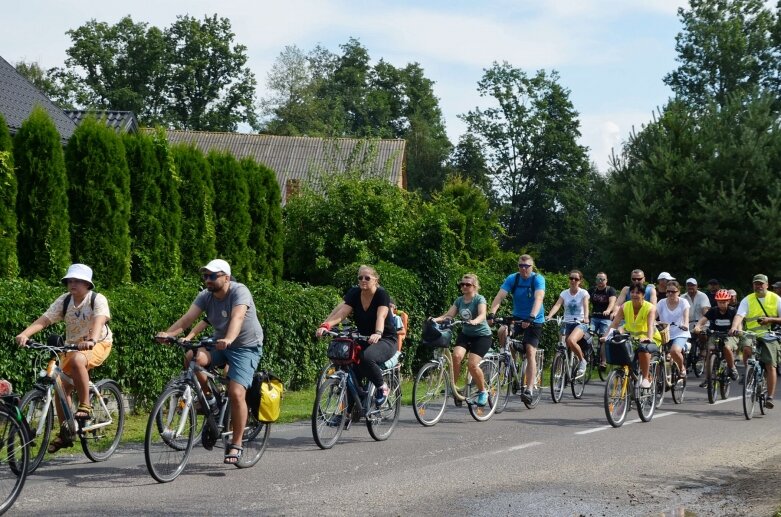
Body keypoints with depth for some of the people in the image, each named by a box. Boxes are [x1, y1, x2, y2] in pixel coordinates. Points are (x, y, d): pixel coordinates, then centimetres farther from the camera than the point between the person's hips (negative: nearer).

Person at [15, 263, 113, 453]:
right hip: (73, 346, 6)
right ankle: (65, 433, 12)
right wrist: (24, 334, -35)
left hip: (98, 344, -5)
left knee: (77, 360, -37)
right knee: (61, 387, -3)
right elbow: (44, 319, -17)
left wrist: (92, 340, -56)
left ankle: (85, 406, -24)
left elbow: (99, 320, -36)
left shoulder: (98, 299, -17)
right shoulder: (64, 300, -6)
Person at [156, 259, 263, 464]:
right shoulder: (205, 296, -6)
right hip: (219, 344, 5)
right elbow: (187, 318, -19)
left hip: (246, 347, -5)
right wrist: (168, 333, -38)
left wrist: (228, 339, -59)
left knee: (236, 393, -19)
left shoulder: (239, 292, -22)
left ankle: (236, 445, -4)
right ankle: (208, 397, -1)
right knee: (192, 358, -26)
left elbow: (237, 317, -40)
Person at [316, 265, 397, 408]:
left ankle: (382, 387, -11)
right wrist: (325, 325, -34)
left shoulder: (381, 295, -13)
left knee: (366, 357, -36)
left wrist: (377, 333, -51)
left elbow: (381, 316, -30)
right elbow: (342, 312, -16)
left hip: (386, 340, -5)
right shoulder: (354, 294, -1)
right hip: (363, 340, 5)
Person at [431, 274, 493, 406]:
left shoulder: (479, 299, -11)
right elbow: (448, 315, -5)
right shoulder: (459, 300, 5)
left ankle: (483, 391, 2)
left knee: (472, 363, -20)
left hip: (481, 335, -5)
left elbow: (482, 315, -29)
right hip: (465, 333, 5)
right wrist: (436, 319, -25)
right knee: (456, 355, -24)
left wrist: (474, 321, -51)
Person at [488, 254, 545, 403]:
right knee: (502, 332, -26)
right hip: (517, 317, 3)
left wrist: (531, 317, -47)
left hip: (534, 320, -3)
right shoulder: (512, 279, -7)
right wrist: (491, 314, -34)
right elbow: (500, 296, -17)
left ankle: (530, 389, -9)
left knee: (530, 352, -11)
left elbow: (539, 298, -31)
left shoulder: (538, 279, -16)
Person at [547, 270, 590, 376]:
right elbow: (557, 305, -10)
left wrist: (586, 318, -40)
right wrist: (549, 316, -30)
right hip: (567, 323, 4)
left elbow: (586, 306, -19)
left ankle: (582, 360, -8)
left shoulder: (583, 293, -2)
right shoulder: (564, 293, 6)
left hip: (580, 323, -4)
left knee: (571, 340, -31)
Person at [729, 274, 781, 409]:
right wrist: (734, 327, -32)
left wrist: (770, 319, -15)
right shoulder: (747, 300, 3)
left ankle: (770, 397, -6)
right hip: (751, 333, 0)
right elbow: (739, 315, -12)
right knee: (746, 348, -33)